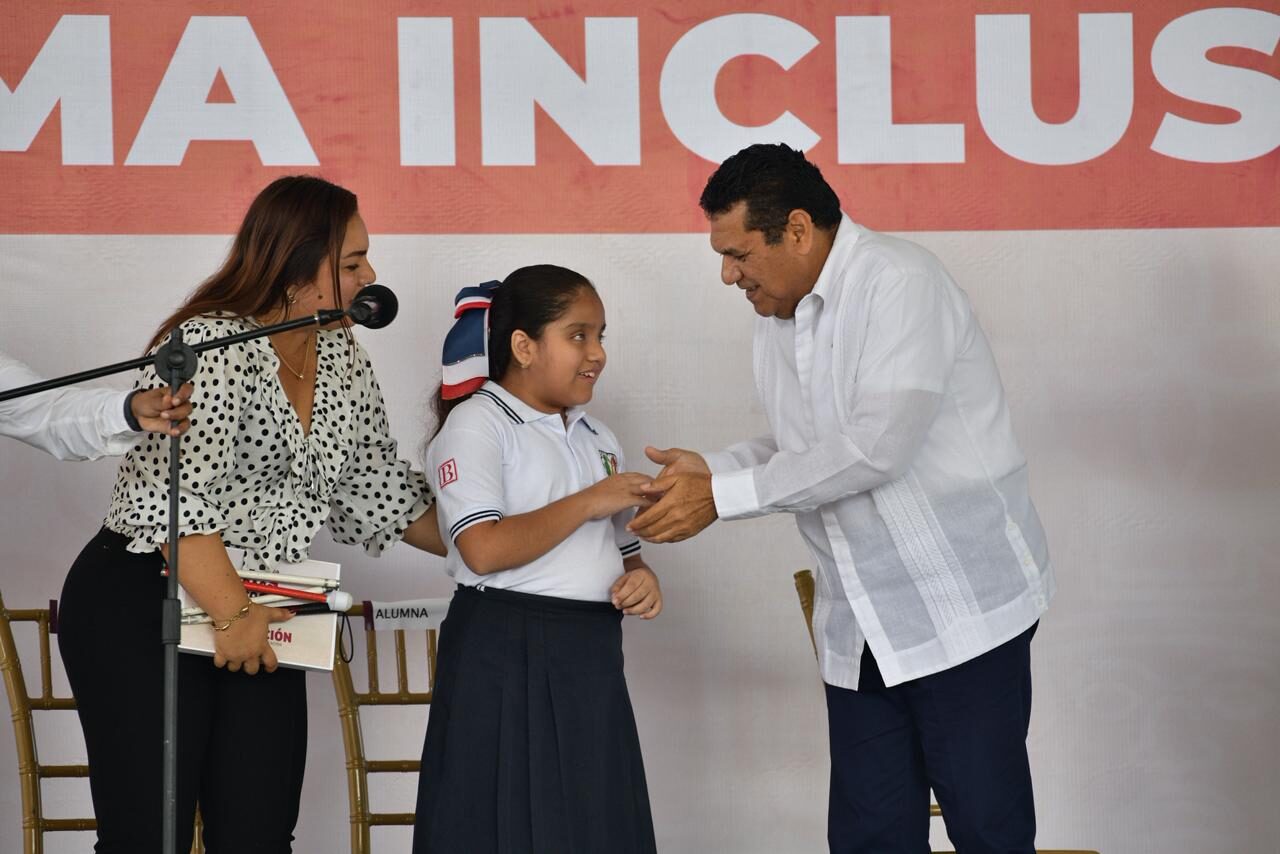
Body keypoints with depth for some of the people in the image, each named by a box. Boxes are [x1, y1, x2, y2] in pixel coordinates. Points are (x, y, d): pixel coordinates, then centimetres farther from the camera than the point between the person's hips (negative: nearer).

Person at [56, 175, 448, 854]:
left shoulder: (342, 356, 8)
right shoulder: (211, 346, -17)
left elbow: (379, 491, 17)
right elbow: (175, 499, -25)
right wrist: (231, 614, -26)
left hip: (253, 618, 7)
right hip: (139, 614, -7)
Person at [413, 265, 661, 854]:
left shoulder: (597, 438, 19)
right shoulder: (477, 423, -6)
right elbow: (484, 550, -20)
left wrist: (641, 578, -2)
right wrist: (588, 503, -15)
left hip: (591, 656, 7)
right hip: (507, 656, -7)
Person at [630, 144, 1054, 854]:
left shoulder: (899, 283, -15)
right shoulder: (778, 317, 12)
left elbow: (877, 445, -25)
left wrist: (723, 497, -21)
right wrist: (708, 472, 0)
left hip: (963, 607, -8)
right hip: (859, 627, 8)